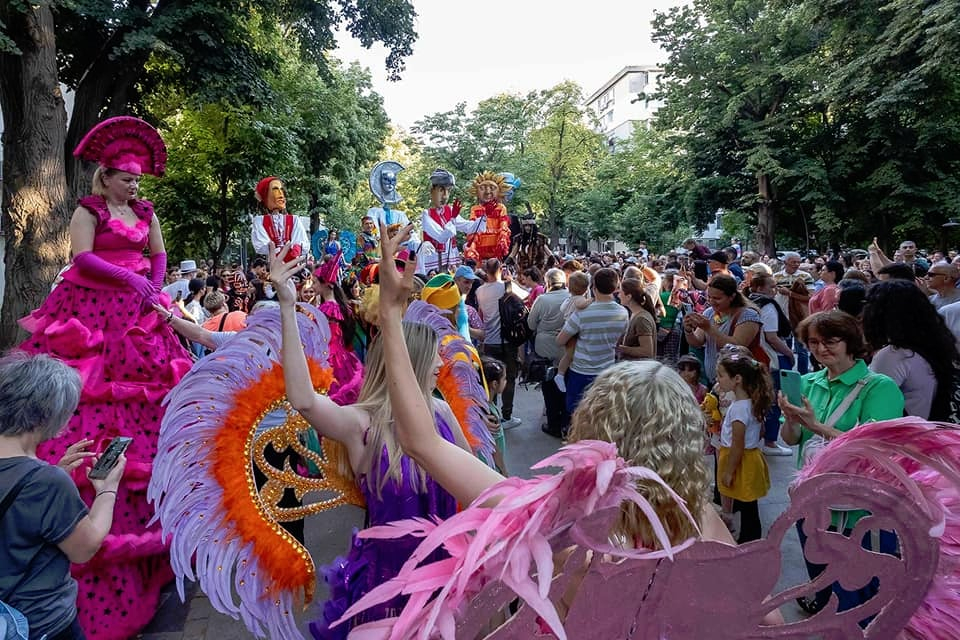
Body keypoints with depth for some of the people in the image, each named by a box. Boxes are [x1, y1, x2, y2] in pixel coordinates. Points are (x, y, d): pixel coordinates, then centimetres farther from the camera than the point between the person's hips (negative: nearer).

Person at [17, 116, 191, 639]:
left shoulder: (144, 211, 13)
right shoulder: (87, 210, -2)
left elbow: (158, 254, 14)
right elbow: (82, 257, -12)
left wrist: (154, 289, -4)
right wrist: (130, 279, -18)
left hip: (136, 313, 5)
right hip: (93, 312, -5)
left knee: (144, 383, 3)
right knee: (93, 391, -8)